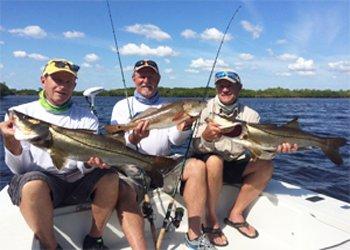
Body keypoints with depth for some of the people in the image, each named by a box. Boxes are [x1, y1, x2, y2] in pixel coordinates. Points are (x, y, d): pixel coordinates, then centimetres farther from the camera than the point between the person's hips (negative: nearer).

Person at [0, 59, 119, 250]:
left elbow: (83, 165, -4)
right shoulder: (21, 113, 1)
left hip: (77, 181, 2)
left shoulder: (87, 118, 5)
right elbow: (20, 168, -5)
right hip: (40, 181, -2)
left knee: (110, 177, -23)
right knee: (33, 186, -34)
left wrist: (90, 162, -29)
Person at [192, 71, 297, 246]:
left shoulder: (250, 115, 0)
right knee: (214, 161, -34)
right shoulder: (206, 109, -9)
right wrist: (206, 137, -41)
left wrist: (276, 147, -28)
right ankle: (211, 219, -15)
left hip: (234, 164, 4)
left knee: (266, 166, -14)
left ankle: (236, 214, -2)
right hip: (206, 162, -4)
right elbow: (197, 147, -18)